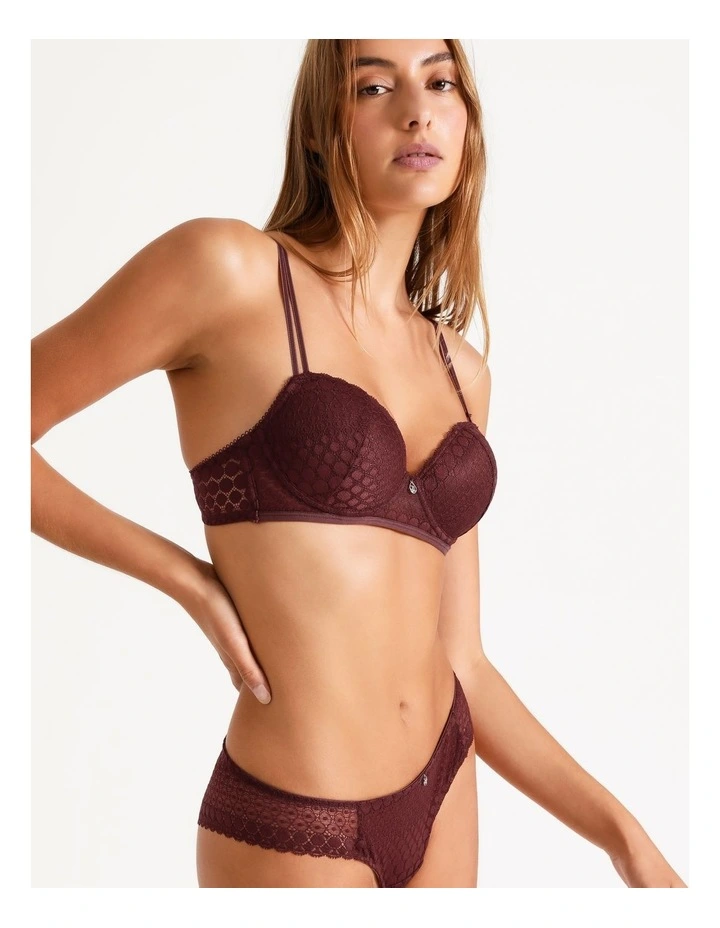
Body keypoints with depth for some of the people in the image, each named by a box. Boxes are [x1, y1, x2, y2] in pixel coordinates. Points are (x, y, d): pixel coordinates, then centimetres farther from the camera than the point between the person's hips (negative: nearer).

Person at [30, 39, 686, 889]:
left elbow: (457, 658, 7)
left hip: (443, 790, 6)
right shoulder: (228, 267, -11)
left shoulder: (461, 371, 6)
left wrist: (623, 835, 4)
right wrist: (188, 578, -7)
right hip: (290, 828, -5)